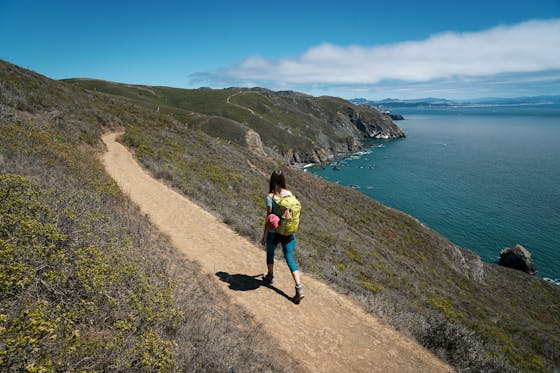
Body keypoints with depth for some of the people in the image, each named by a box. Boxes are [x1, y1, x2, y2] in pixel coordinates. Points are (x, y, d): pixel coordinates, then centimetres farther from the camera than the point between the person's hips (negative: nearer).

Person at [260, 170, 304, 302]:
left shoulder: (269, 198, -16)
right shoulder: (289, 194, -2)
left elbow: (268, 219, -15)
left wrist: (264, 236, -6)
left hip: (274, 232, -3)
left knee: (270, 253, 24)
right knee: (290, 259, 5)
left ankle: (270, 276, 45)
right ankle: (299, 287, -5)